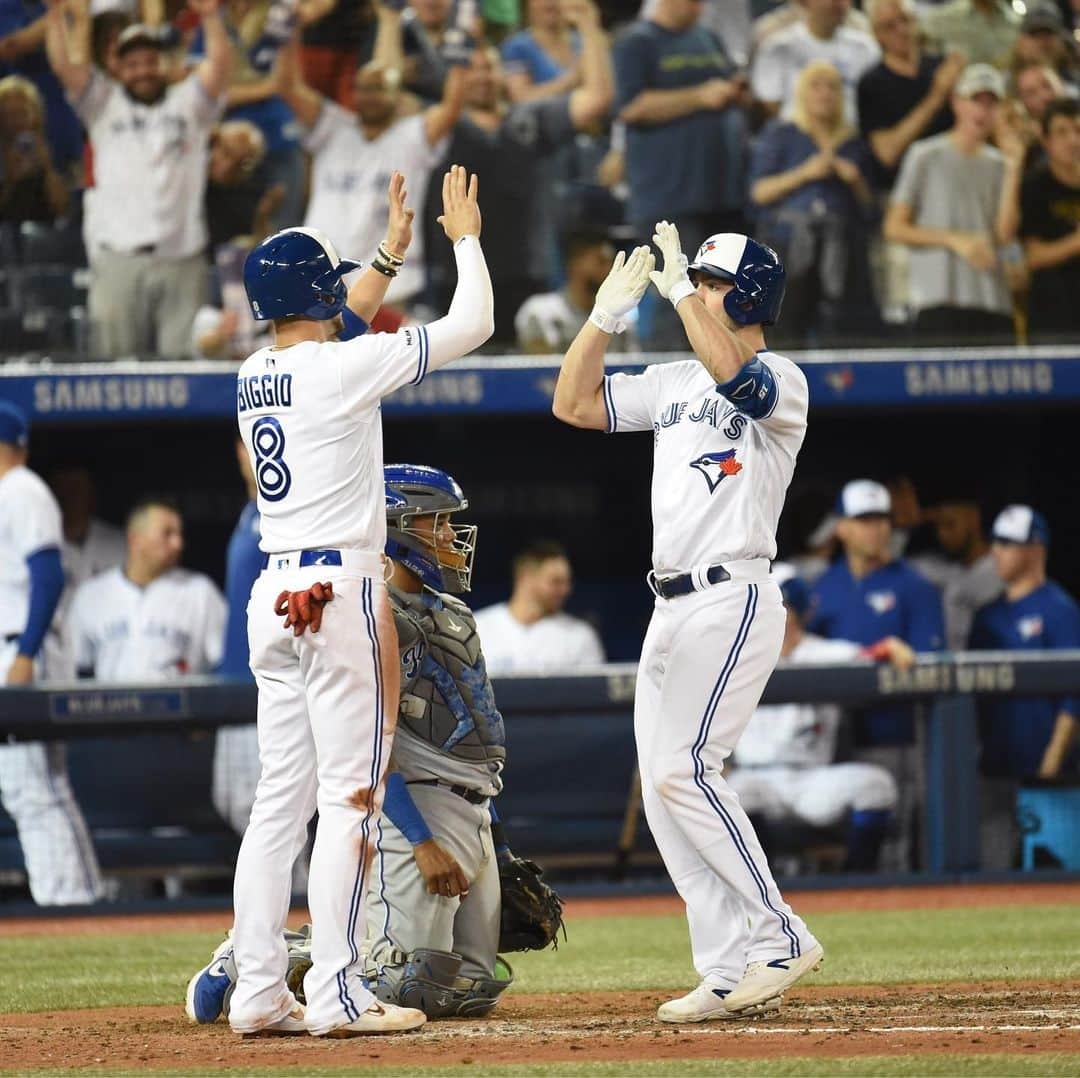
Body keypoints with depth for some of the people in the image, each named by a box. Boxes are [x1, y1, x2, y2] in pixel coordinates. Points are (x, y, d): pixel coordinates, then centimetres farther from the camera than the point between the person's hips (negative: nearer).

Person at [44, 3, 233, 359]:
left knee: (183, 363, -1)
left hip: (181, 259, 1)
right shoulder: (104, 105, 12)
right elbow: (65, 65, 2)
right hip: (118, 259, -1)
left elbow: (220, 65, -2)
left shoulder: (188, 102, 13)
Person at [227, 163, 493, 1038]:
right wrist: (465, 236, 9)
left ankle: (258, 990, 7)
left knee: (282, 793, 9)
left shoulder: (254, 375, 10)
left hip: (273, 594, 8)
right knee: (352, 792, -6)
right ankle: (336, 994, -9)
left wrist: (389, 253, 37)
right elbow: (471, 323, -7)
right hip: (340, 588, -8)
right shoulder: (343, 366, -11)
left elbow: (329, 332, 33)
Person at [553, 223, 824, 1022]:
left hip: (734, 601, -9)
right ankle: (734, 973, 3)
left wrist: (679, 287, -21)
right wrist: (608, 314, 7)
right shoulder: (673, 383, 17)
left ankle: (781, 939, -13)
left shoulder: (781, 383, -7)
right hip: (672, 608, 9)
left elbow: (732, 375, -30)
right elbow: (574, 404, 16)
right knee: (664, 789, 3)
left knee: (683, 769, -19)